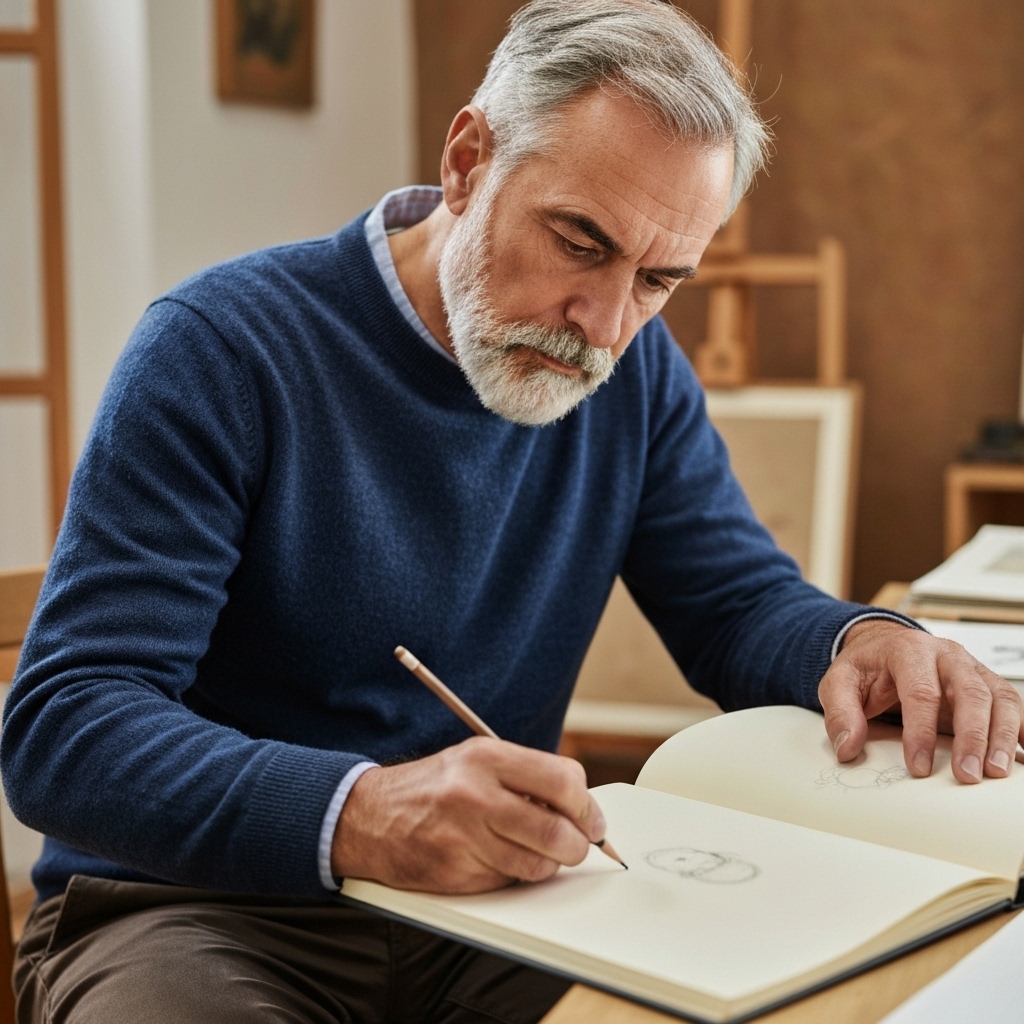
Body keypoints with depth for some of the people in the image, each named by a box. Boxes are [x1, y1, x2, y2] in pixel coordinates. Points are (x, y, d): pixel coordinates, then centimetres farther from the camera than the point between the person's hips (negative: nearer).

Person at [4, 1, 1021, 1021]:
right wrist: (356, 817, -41)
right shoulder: (221, 348, -17)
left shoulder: (636, 372, 1)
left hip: (483, 900, 3)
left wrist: (863, 641, -18)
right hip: (209, 913, -2)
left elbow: (742, 605, 7)